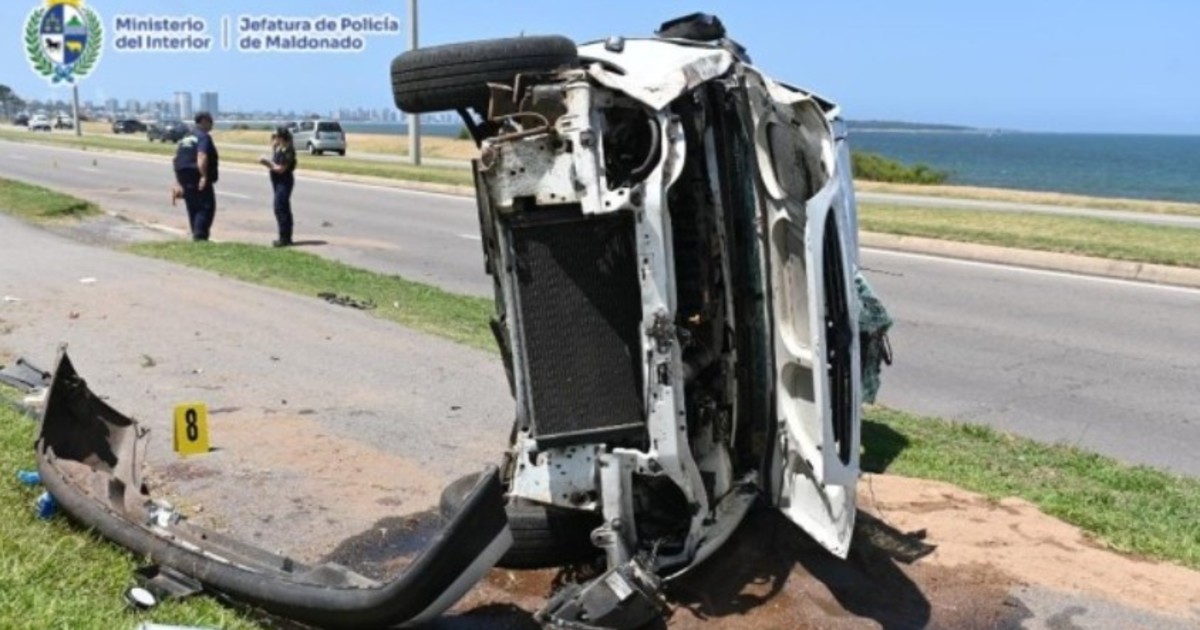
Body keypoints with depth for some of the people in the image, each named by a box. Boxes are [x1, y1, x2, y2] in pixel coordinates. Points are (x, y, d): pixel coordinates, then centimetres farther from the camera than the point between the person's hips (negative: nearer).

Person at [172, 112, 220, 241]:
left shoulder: (185, 138, 20)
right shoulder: (204, 137, -7)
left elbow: (177, 161, 20)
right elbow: (202, 157, -23)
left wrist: (178, 184, 23)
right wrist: (204, 176, -30)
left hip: (185, 180, 8)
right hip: (200, 181, -8)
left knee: (193, 210, 15)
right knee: (207, 207, -7)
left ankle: (196, 236, 17)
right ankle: (200, 235, -21)